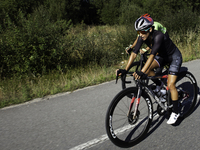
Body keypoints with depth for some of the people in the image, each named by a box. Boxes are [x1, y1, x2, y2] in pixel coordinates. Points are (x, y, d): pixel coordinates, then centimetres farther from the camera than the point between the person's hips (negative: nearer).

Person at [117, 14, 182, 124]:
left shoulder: (158, 36, -37)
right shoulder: (142, 37, -18)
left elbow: (152, 54, -47)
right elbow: (134, 52, -20)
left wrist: (142, 72, -56)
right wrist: (125, 70, -29)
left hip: (174, 57, -6)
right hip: (162, 56, 7)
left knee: (170, 85, -14)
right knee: (147, 69, -18)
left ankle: (175, 112, 3)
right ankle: (159, 85, 10)